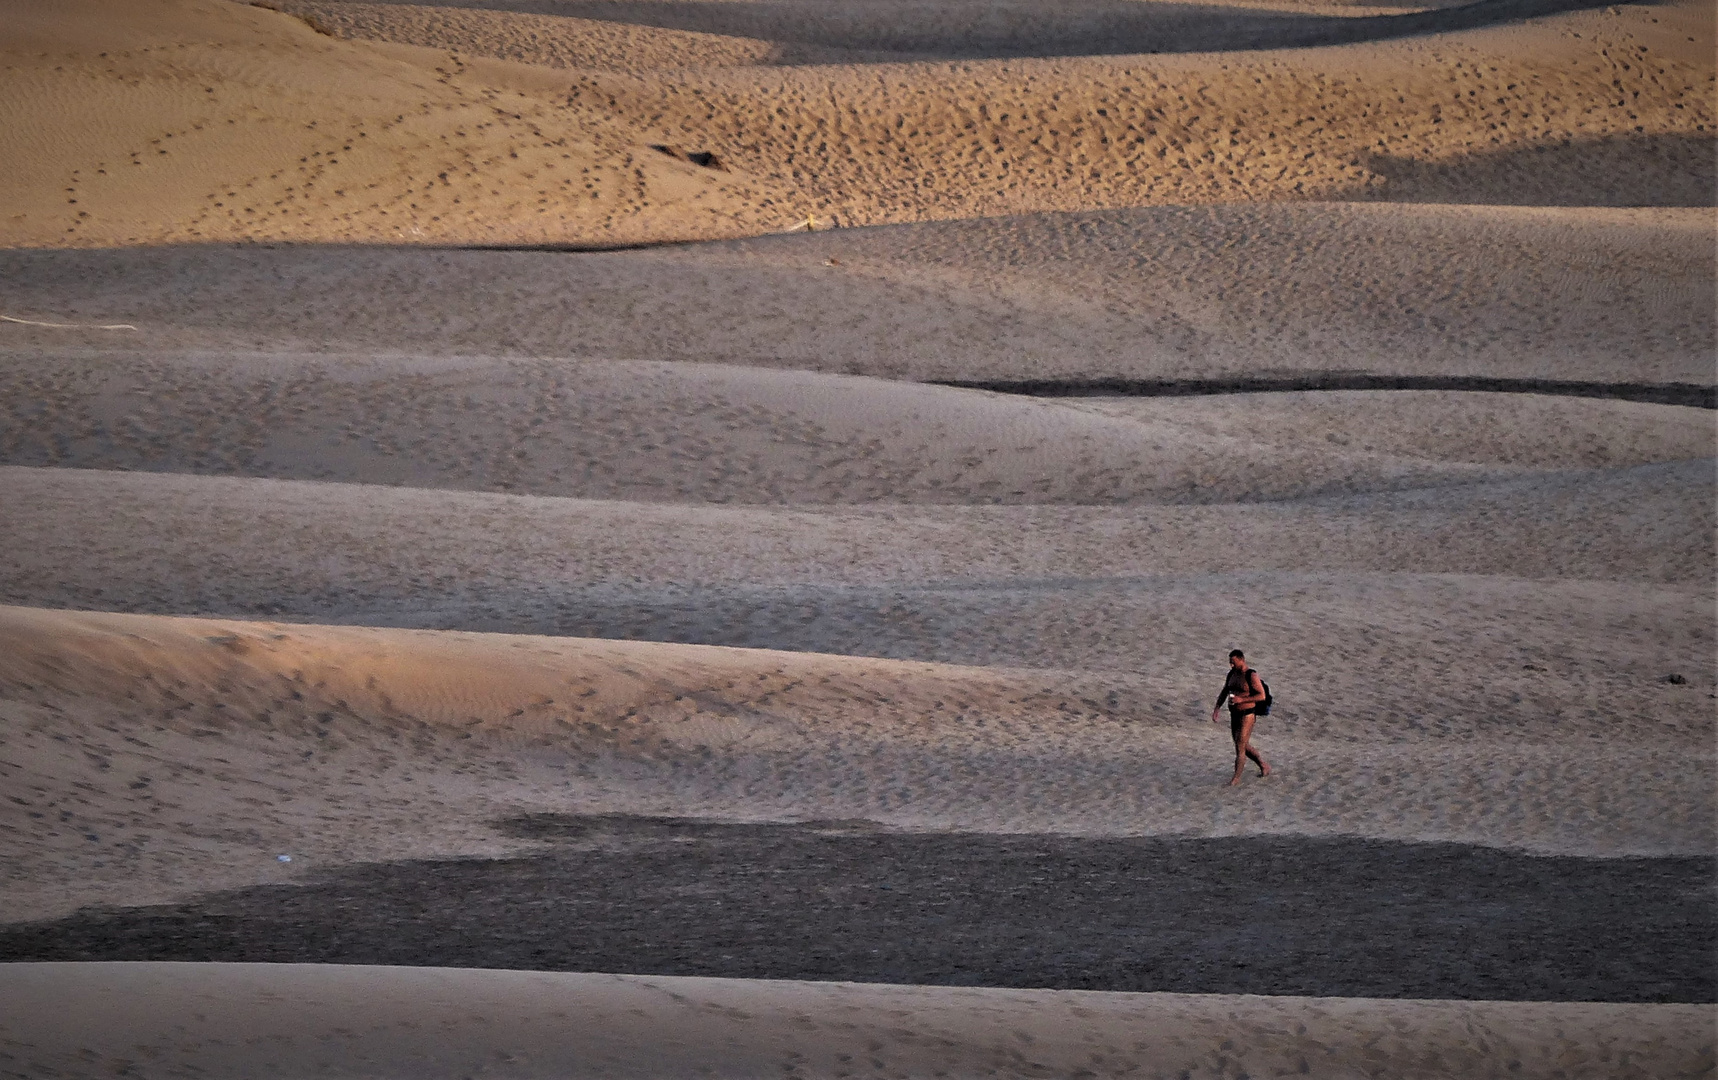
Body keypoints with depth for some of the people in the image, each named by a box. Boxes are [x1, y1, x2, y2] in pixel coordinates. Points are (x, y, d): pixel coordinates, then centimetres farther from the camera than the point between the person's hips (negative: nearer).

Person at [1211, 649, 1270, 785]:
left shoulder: (1251, 676, -18)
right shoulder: (1232, 673, 5)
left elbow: (1262, 696, -20)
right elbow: (1224, 692, 12)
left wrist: (1241, 700, -27)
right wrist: (1216, 708, -1)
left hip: (1247, 716, -8)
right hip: (1234, 715, 8)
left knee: (1240, 747, -5)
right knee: (1244, 747, 18)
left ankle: (1236, 778, 8)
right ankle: (1264, 766, 37)